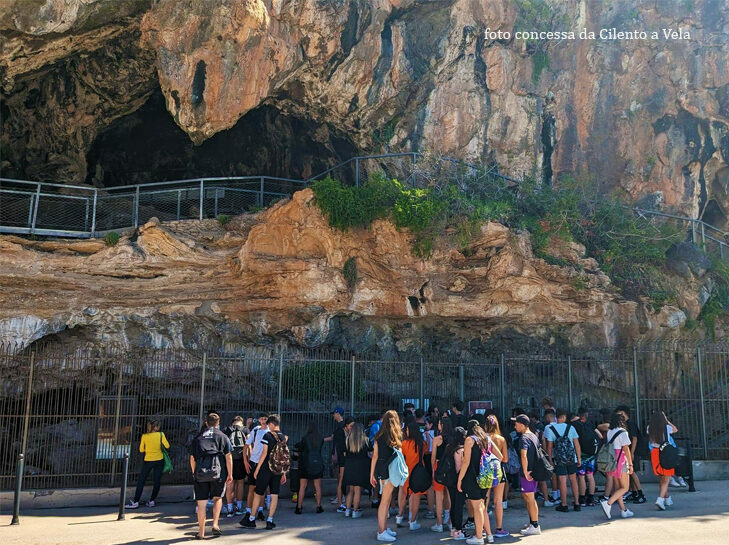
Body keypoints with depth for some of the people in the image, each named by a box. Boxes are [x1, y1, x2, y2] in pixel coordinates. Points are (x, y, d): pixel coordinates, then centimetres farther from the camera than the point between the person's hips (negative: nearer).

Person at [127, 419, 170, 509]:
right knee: (157, 482, 10)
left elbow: (141, 450, 1)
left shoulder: (144, 436, -6)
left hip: (148, 461, -1)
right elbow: (167, 446, -7)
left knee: (141, 481, 6)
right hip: (159, 460, 1)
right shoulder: (161, 434, -8)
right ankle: (152, 501, 13)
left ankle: (135, 502, 5)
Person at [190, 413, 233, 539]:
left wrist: (194, 473, 27)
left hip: (200, 473, 1)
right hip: (218, 472, -1)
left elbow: (192, 458, 16)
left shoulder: (198, 438, 16)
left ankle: (201, 532, 11)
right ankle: (215, 524, 5)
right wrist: (230, 474, 7)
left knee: (201, 503, 6)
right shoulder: (222, 437, 8)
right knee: (217, 498, 18)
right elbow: (228, 457, 2)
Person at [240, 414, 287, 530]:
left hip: (266, 468, -4)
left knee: (258, 494, 6)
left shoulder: (267, 435, -8)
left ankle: (251, 520, 15)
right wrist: (284, 474, 15)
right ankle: (270, 521, 7)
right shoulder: (284, 438, 7)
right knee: (274, 495, 6)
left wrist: (257, 469, -6)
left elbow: (264, 453, -12)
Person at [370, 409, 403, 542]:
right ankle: (381, 532, 4)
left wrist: (372, 474, 11)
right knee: (385, 501, -1)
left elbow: (375, 456, 7)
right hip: (390, 470, -6)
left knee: (386, 500, 17)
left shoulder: (379, 436, 7)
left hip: (380, 469, 6)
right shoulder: (395, 437, -10)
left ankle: (383, 528, 26)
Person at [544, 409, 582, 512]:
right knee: (573, 480, 12)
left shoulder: (550, 429, -5)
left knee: (562, 481, 2)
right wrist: (579, 458, 9)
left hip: (559, 460, -2)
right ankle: (576, 504, 16)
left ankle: (564, 505, 8)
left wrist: (550, 459, 5)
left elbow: (549, 446, -4)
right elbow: (577, 444, 1)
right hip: (572, 459, 2)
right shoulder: (570, 427, -1)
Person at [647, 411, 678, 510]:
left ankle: (667, 499, 31)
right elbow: (675, 429, 14)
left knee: (661, 479, 18)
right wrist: (666, 420, 17)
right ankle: (660, 499, -15)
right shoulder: (667, 428, -8)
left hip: (655, 453, 4)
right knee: (666, 480, 0)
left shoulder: (649, 429, -2)